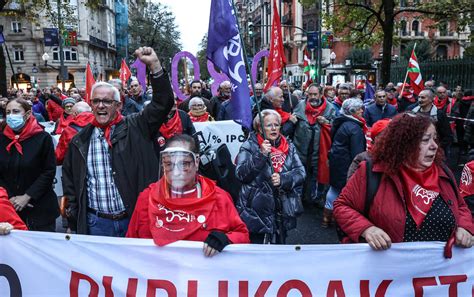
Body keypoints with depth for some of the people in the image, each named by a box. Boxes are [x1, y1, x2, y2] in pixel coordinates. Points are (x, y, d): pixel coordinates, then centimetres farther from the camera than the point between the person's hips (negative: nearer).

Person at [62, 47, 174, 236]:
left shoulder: (135, 129, -2)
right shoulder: (80, 140, 7)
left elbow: (163, 103, -10)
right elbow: (69, 178, 16)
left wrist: (154, 65, -20)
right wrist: (74, 219, 11)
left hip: (135, 220, -2)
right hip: (96, 224, 2)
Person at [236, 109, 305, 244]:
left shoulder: (288, 146, 8)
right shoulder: (249, 146, -3)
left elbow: (301, 172, 2)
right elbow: (241, 174, -13)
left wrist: (283, 179, -16)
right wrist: (261, 155, -24)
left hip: (283, 210, 4)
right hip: (257, 210, -4)